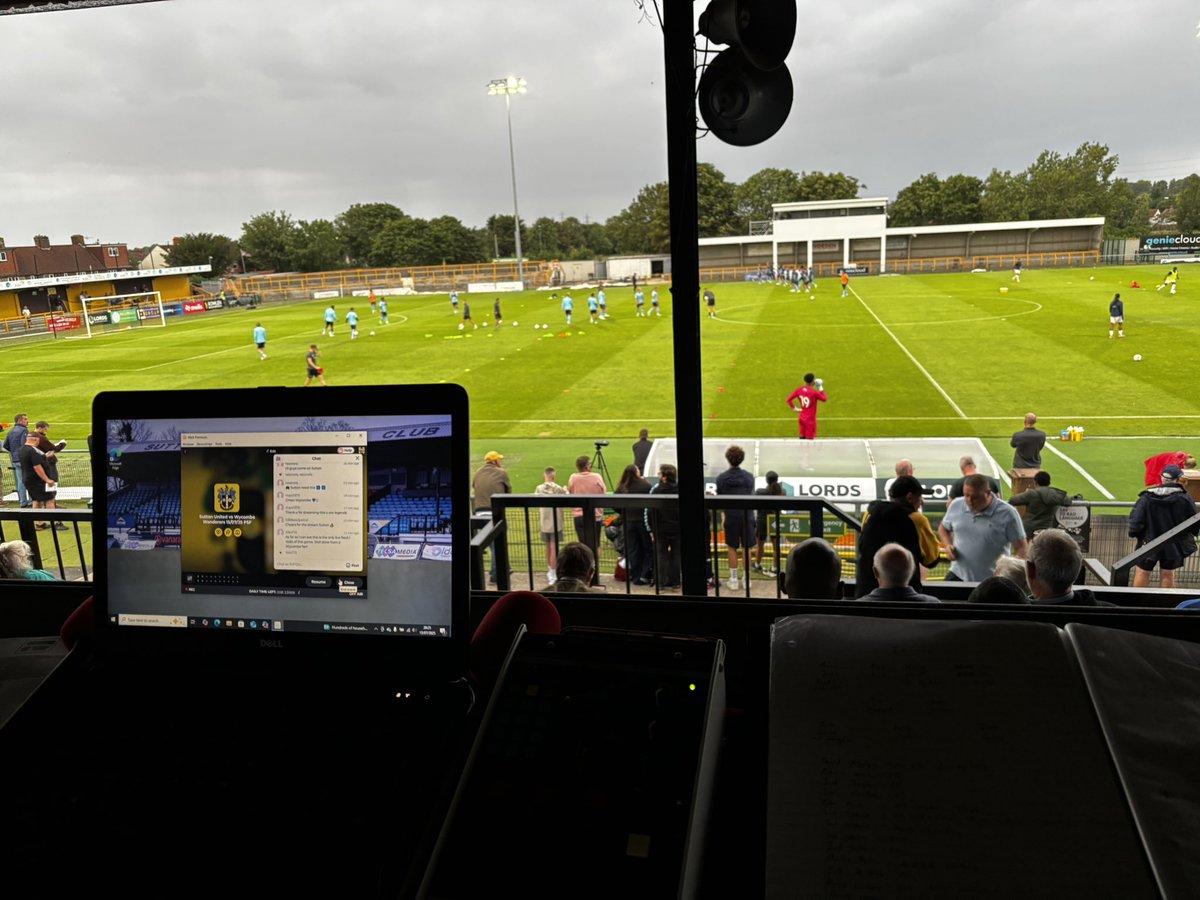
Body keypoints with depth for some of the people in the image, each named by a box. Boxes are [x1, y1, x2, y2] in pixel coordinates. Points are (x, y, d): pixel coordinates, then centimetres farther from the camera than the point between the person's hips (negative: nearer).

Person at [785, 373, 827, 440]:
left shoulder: (799, 390, -2)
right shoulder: (814, 392, -19)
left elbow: (789, 399, -2)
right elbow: (824, 399, -4)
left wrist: (794, 408, 4)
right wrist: (821, 388, 4)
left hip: (802, 418, 6)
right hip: (810, 419, -6)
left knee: (802, 437, 14)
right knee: (810, 439, 1)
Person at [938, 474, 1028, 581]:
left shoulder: (1007, 514, -12)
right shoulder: (955, 505, -1)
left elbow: (1021, 547, -7)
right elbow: (943, 528, 17)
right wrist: (947, 545, -2)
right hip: (958, 576, 3)